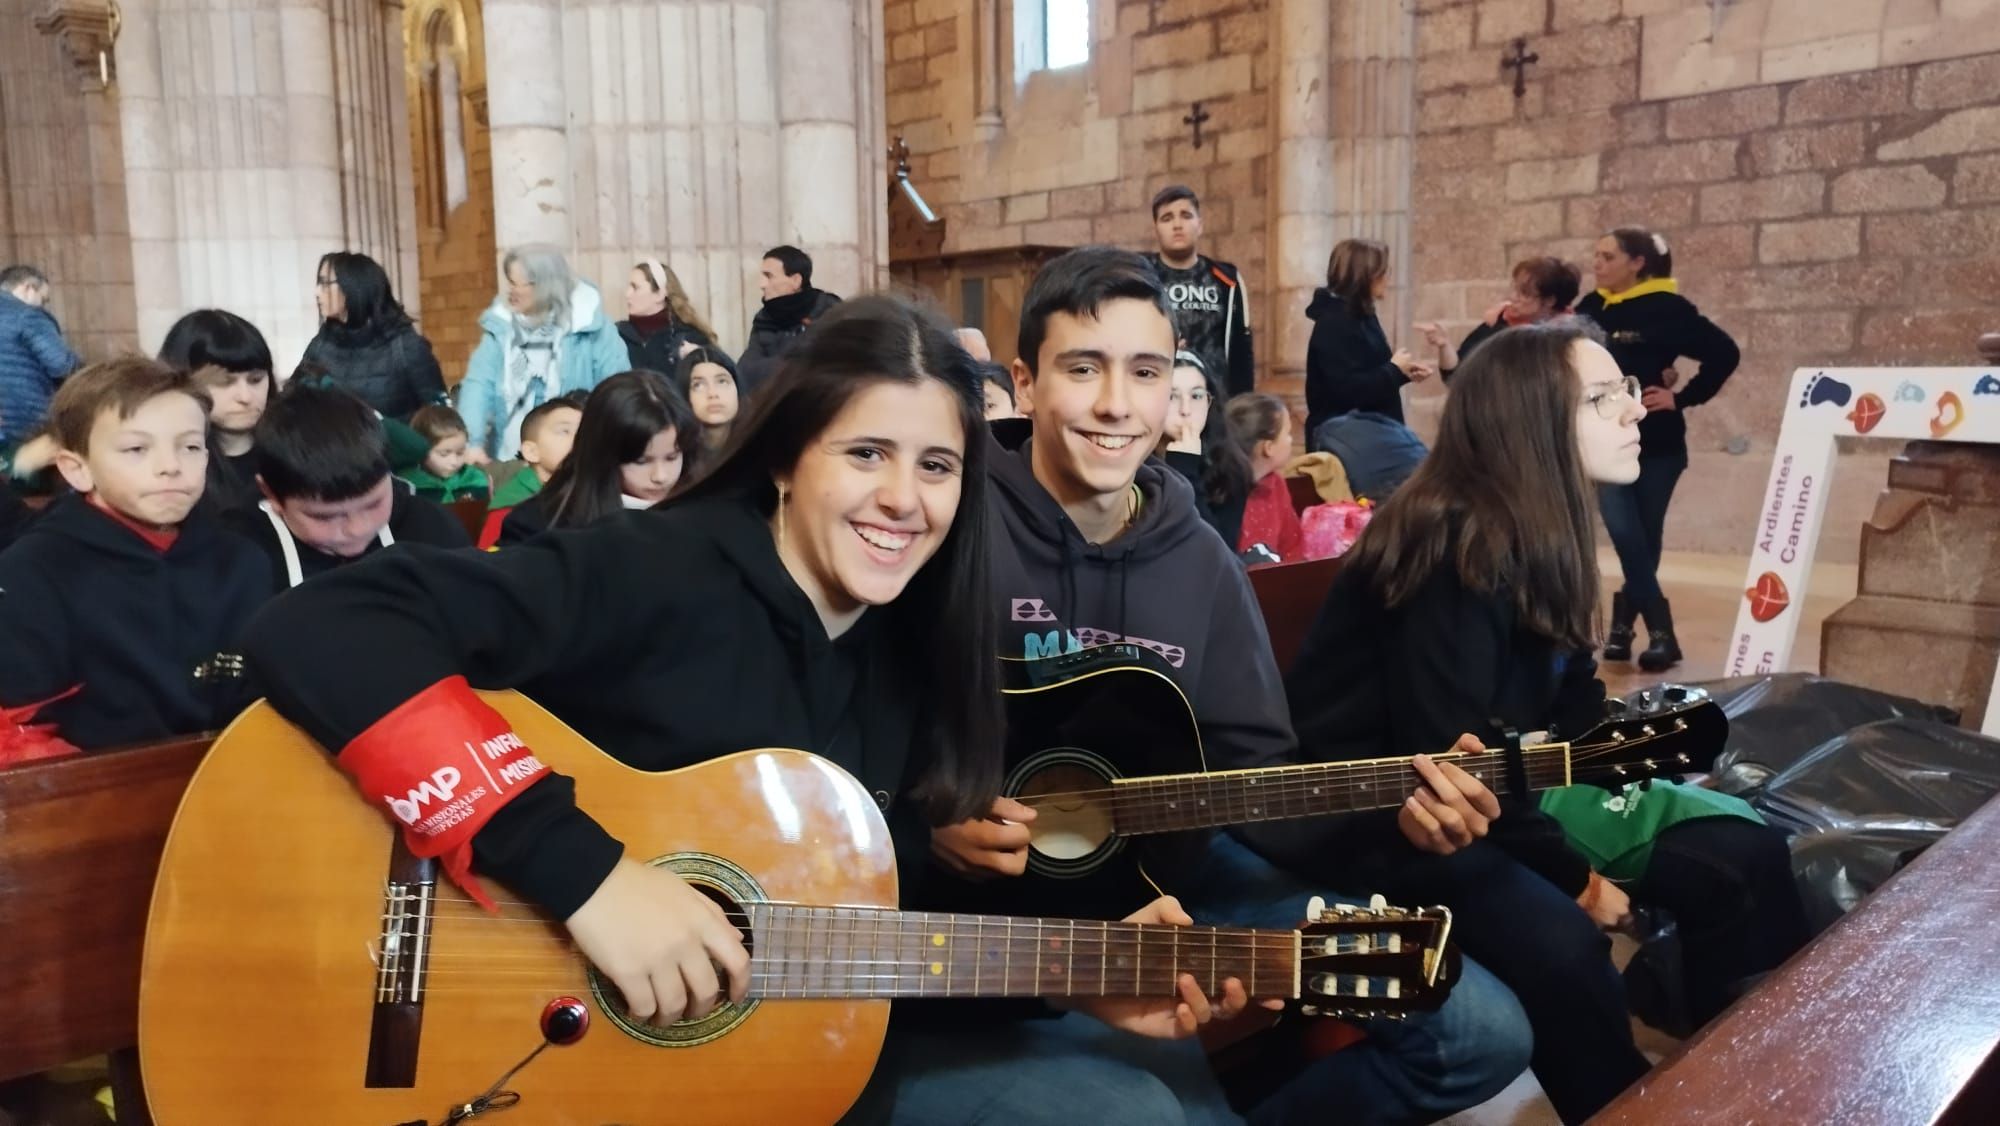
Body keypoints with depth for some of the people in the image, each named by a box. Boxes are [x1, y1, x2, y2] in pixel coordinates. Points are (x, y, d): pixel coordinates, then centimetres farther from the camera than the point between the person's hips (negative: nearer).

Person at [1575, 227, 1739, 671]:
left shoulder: (1667, 309, -7)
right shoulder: (1591, 309, 5)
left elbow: (1724, 353, -7)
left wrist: (1683, 398, -9)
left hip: (1657, 444, -2)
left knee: (1646, 540, 6)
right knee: (1626, 537, -9)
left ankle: (1624, 622, 19)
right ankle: (1660, 630, -2)